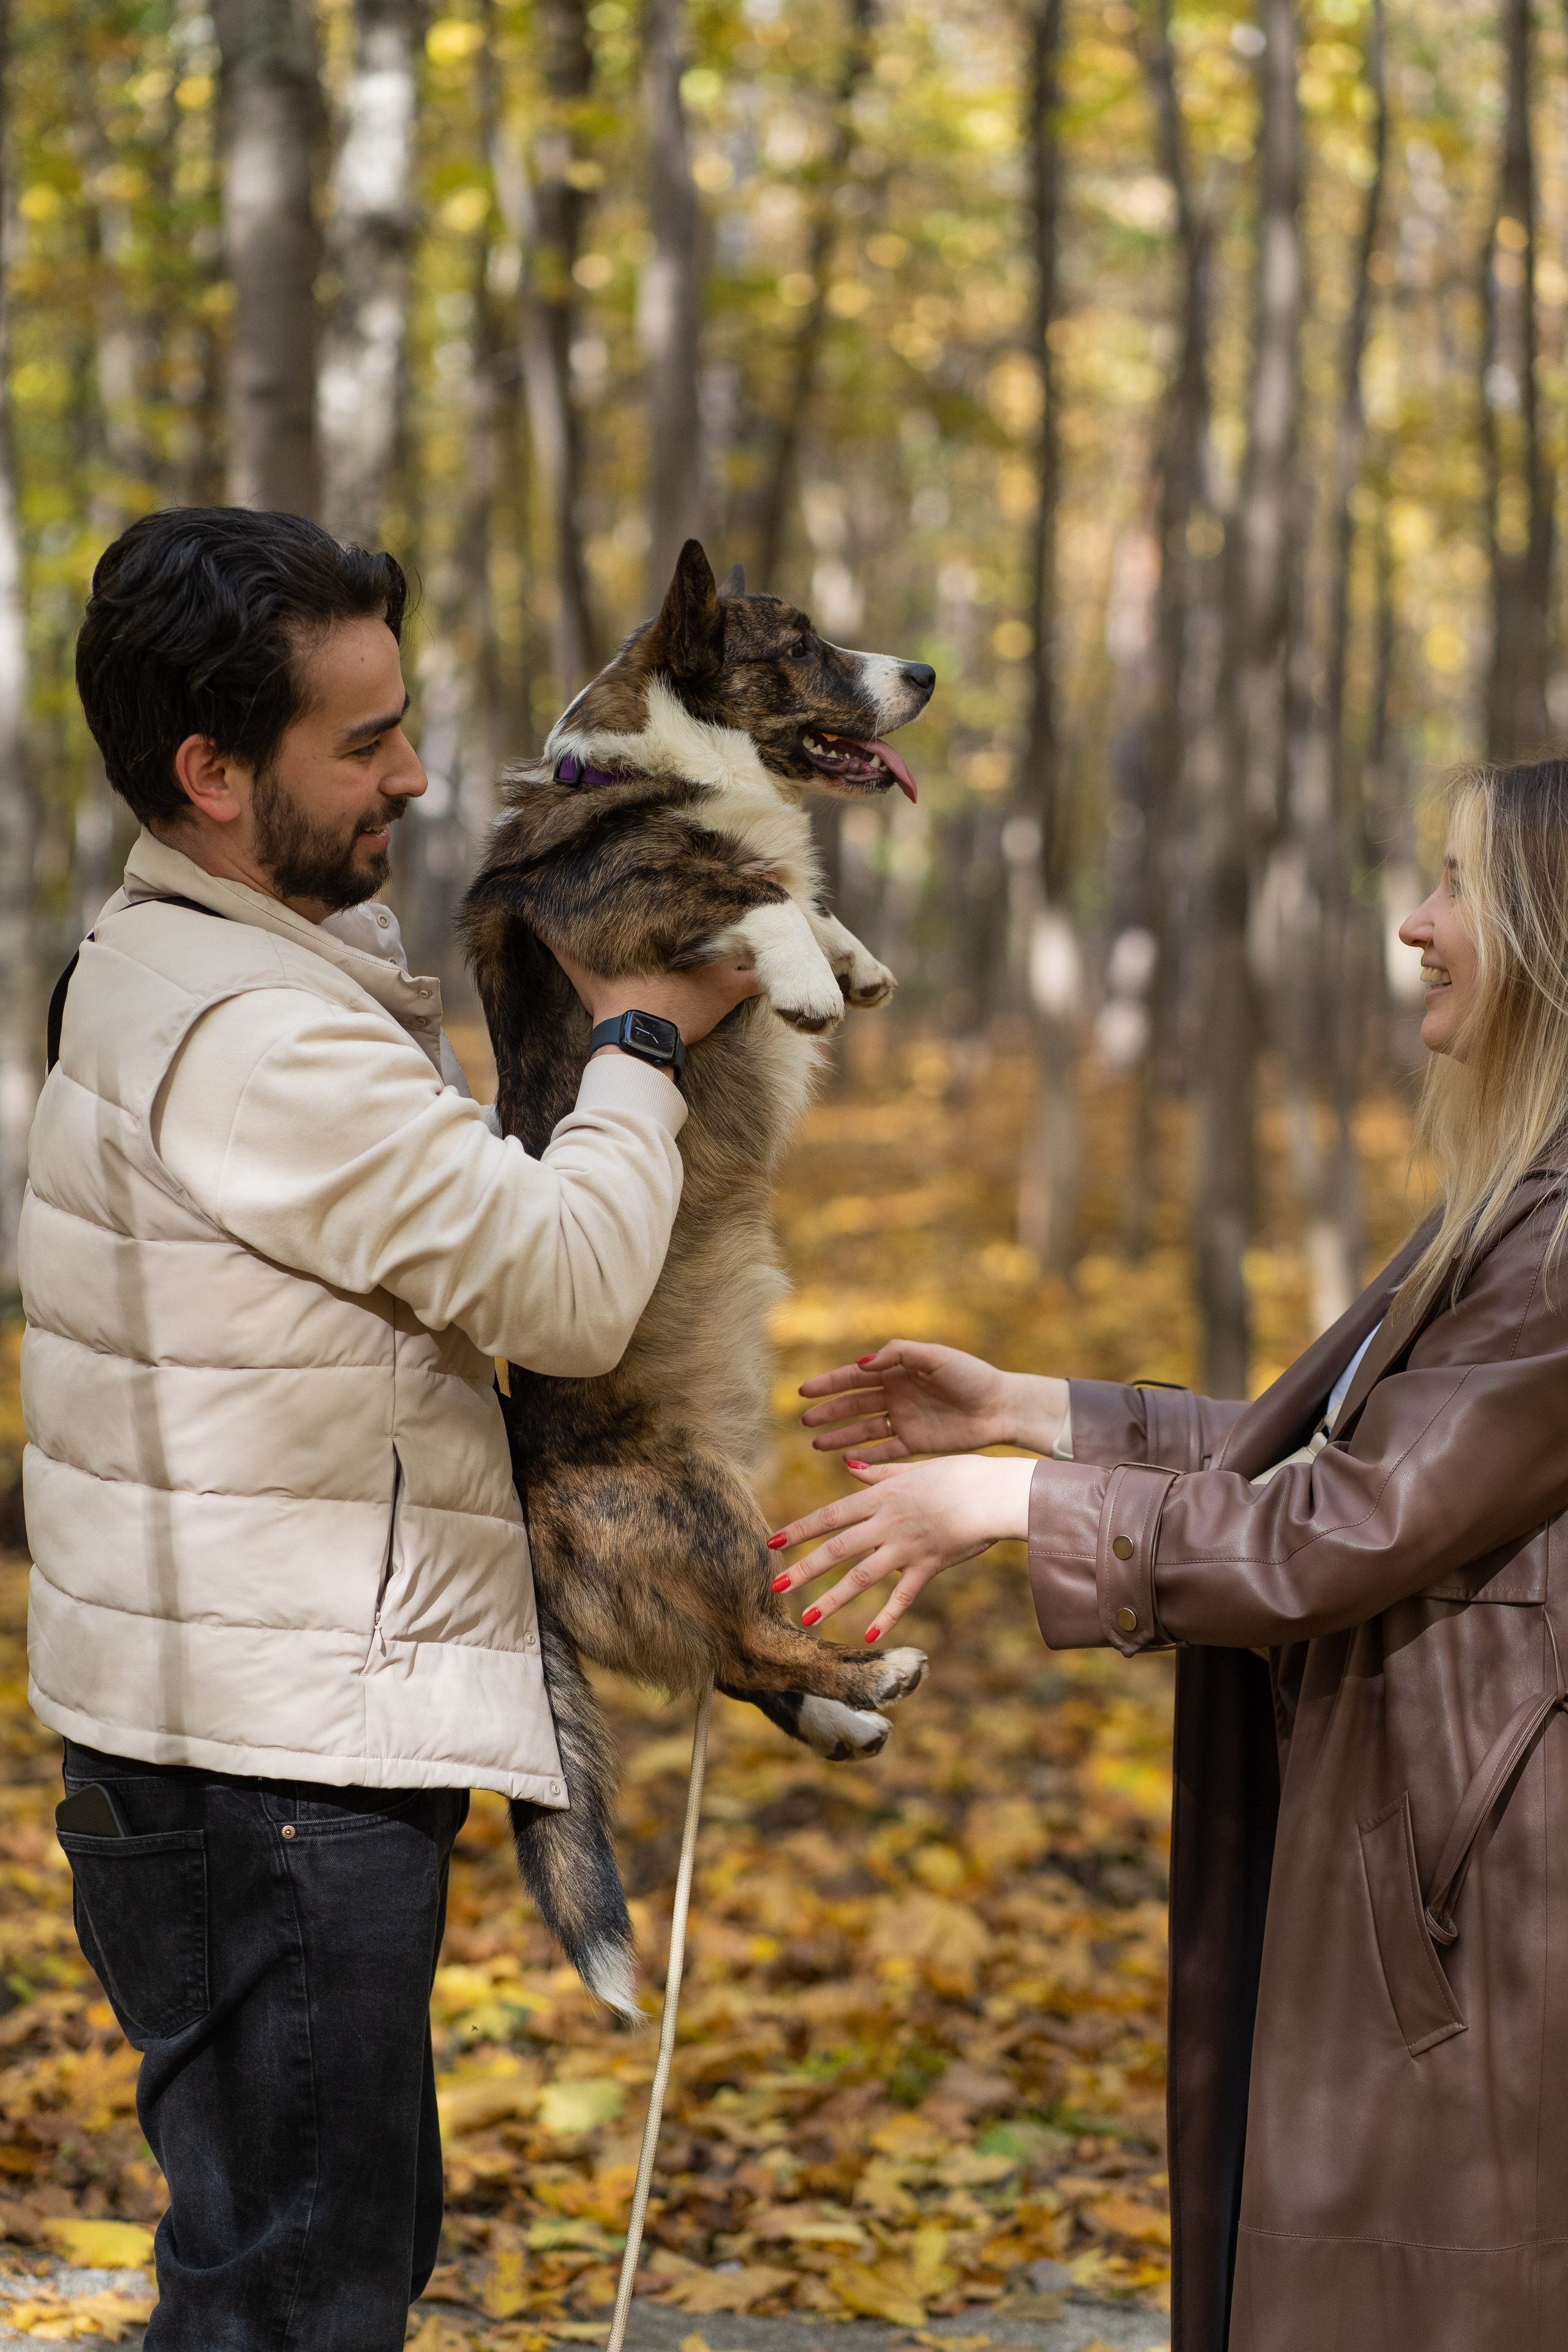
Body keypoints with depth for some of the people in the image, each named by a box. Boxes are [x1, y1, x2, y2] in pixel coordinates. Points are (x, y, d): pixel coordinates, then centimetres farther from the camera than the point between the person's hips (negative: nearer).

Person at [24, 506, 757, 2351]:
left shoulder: (176, 960, 13)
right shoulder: (252, 1037, -21)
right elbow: (571, 1290, -19)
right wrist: (640, 1043, -4)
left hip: (273, 1732, 11)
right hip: (269, 1764, -11)